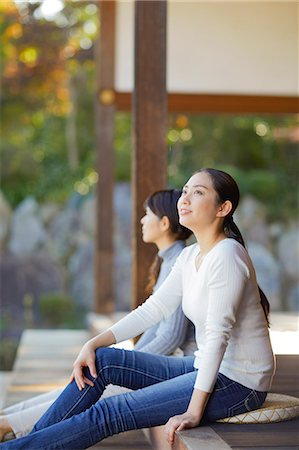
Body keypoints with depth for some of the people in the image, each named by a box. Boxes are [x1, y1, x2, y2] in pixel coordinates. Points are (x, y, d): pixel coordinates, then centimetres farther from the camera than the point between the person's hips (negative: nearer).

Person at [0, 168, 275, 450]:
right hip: (206, 367, 8)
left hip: (238, 383, -8)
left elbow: (218, 334, -25)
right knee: (102, 360, 1)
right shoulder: (190, 256, 8)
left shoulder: (226, 255, -21)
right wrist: (93, 344, 0)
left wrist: (194, 413, -27)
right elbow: (153, 309, 9)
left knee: (111, 413, -16)